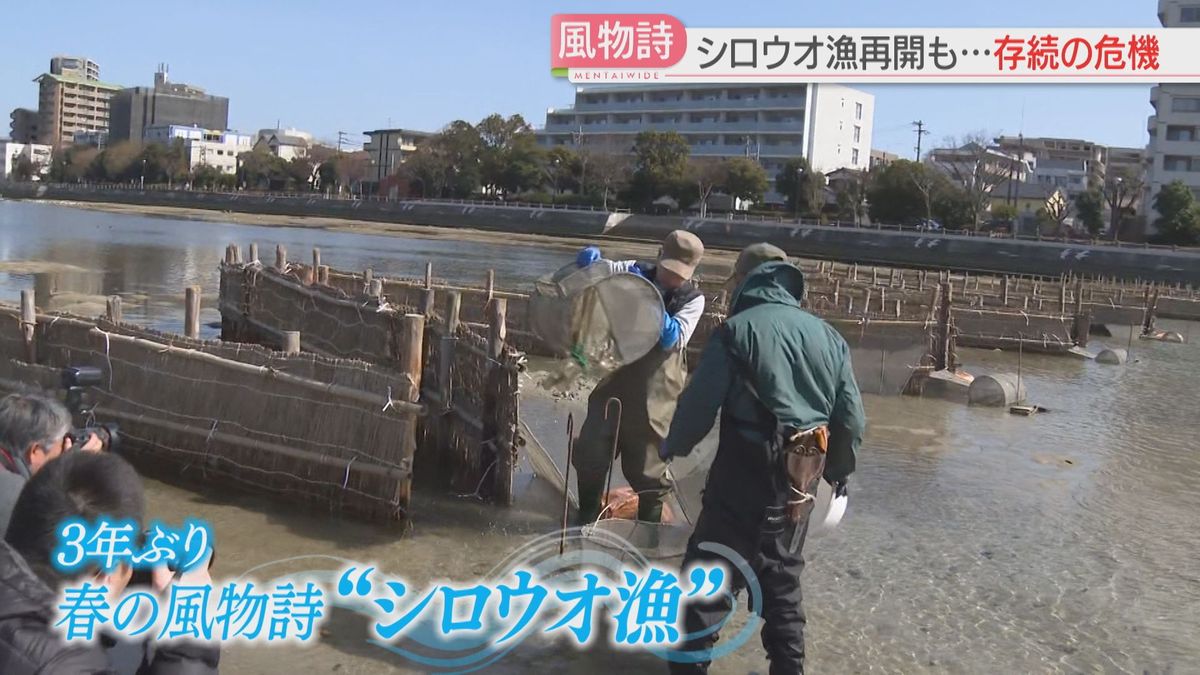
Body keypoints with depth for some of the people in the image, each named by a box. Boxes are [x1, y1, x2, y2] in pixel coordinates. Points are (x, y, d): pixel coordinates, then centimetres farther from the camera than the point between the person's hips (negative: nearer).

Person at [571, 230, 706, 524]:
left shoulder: (692, 299, -5)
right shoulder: (635, 272, 1)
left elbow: (674, 339, -17)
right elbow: (590, 261, 0)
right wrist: (591, 256, -24)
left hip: (653, 392, -3)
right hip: (612, 380, 3)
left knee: (647, 465, 7)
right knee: (590, 453, 10)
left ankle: (649, 528, 28)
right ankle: (587, 519, 31)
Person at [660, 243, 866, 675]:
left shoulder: (737, 329, -9)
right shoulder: (826, 334, 8)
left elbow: (700, 400, -12)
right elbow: (851, 416, 10)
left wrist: (673, 447, 5)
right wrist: (838, 469, 23)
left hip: (746, 471, -6)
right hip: (800, 476, 6)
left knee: (709, 568, 7)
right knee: (782, 573, 20)